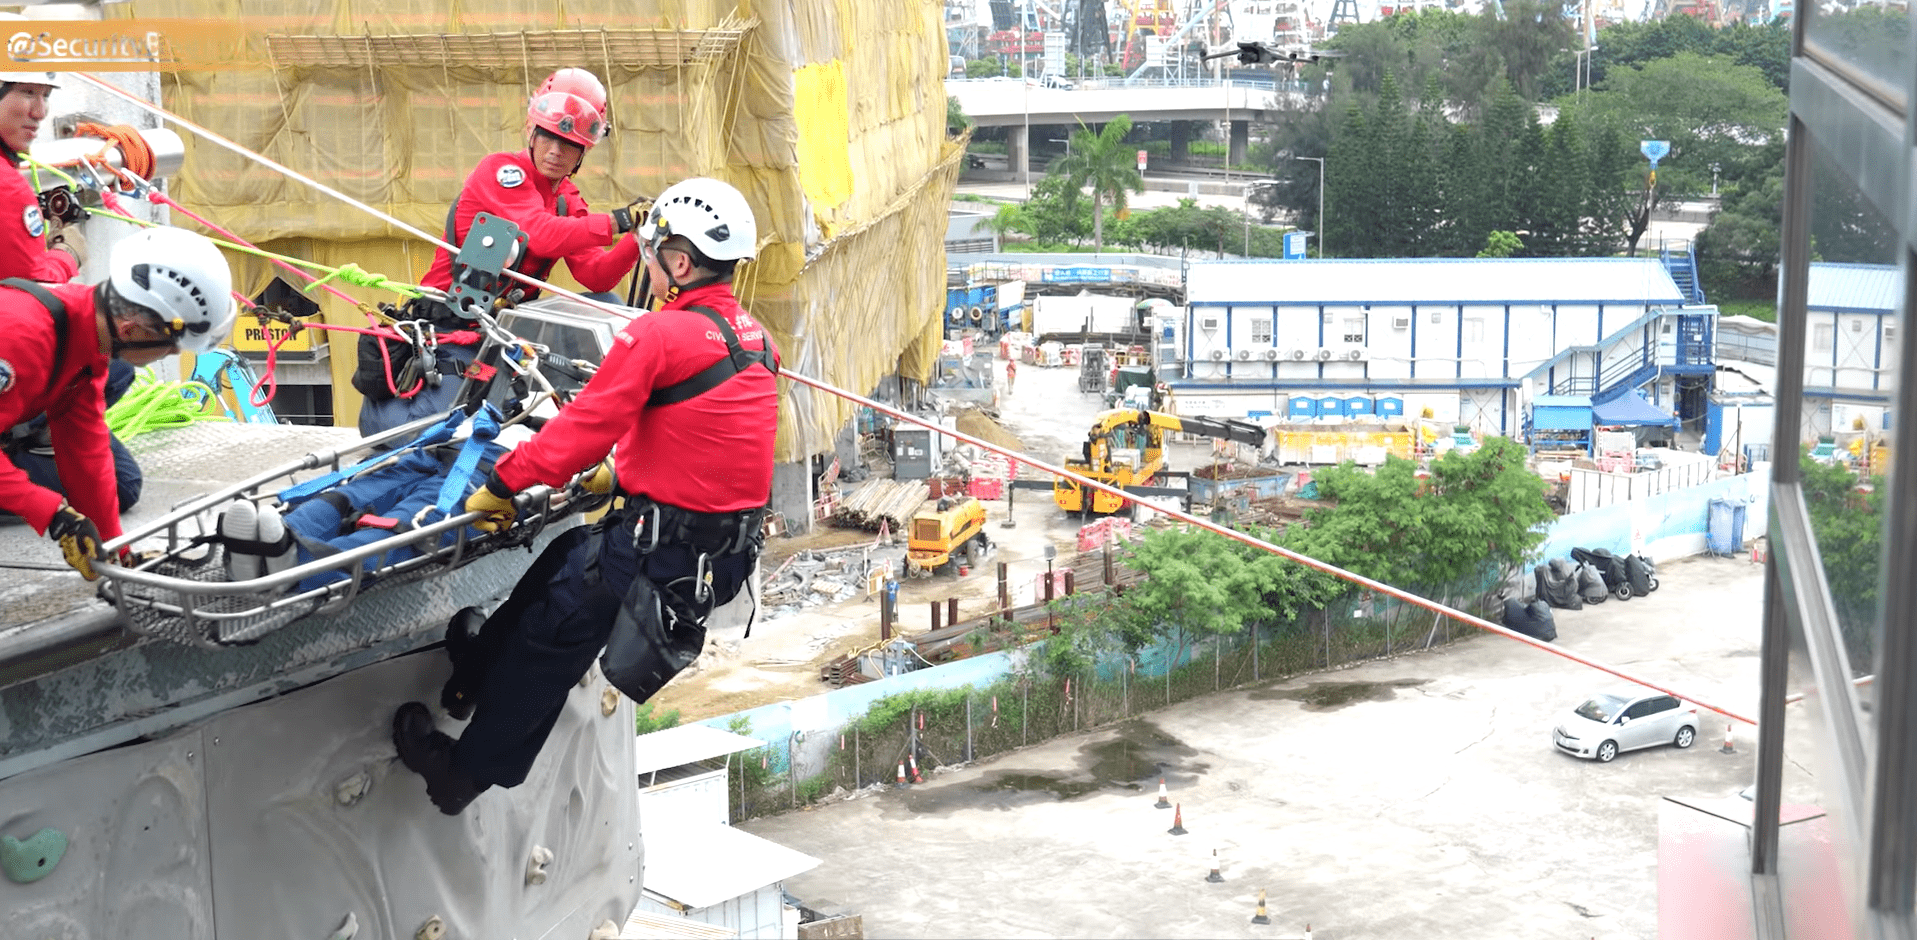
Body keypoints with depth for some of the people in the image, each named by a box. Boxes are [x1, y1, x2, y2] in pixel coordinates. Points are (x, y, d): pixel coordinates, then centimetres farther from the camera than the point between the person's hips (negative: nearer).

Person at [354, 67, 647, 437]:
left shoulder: (569, 204, 9)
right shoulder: (502, 170, -13)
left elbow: (596, 276, -5)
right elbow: (542, 235, -29)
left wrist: (637, 240, -20)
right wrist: (618, 221, -33)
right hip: (450, 327, -7)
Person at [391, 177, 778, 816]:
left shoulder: (659, 336, -19)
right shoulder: (755, 338, 8)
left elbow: (587, 424, -17)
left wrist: (503, 483, -7)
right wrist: (621, 473, 27)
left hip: (660, 548, -8)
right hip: (730, 555, 9)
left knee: (548, 638, 10)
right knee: (569, 554, 28)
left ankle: (468, 770, 25)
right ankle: (478, 675, 44)